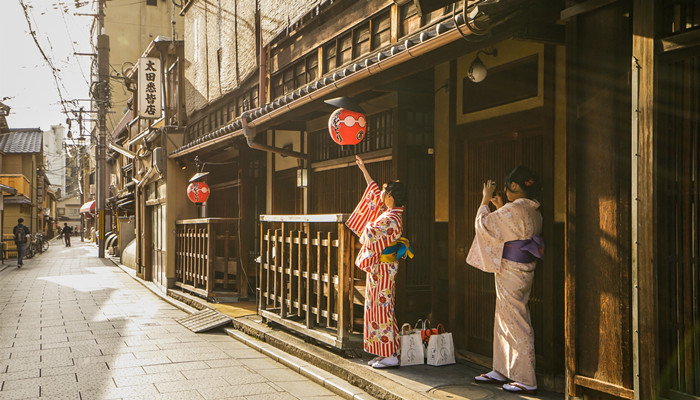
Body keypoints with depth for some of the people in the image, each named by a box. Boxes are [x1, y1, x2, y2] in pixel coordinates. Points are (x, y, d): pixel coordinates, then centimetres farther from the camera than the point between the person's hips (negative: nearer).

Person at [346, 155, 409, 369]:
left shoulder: (392, 219, -19)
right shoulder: (388, 212, 9)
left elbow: (370, 233, -24)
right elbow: (374, 191, 21)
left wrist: (368, 227, -1)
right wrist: (363, 169, 27)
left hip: (382, 268, -10)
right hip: (379, 268, 10)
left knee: (381, 309, -6)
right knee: (378, 309, 12)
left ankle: (391, 356, -1)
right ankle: (385, 353, 17)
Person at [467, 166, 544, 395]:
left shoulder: (513, 209, -19)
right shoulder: (533, 212, 9)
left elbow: (484, 224, -11)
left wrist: (486, 200, 1)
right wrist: (499, 207, 23)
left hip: (510, 271, -10)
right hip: (524, 270, 10)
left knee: (516, 324, -3)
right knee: (504, 321, 18)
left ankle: (526, 381, 3)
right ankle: (502, 371, 27)